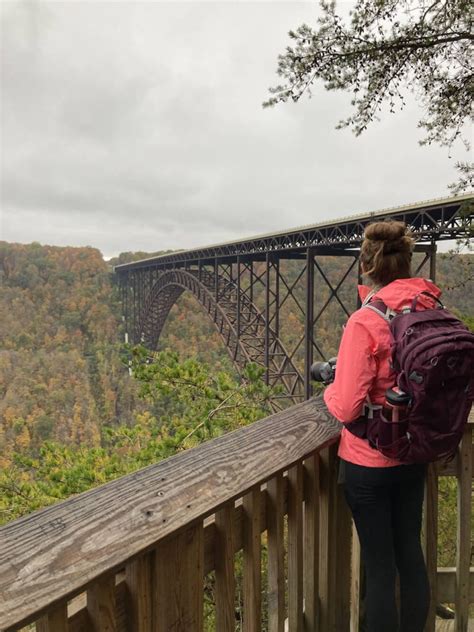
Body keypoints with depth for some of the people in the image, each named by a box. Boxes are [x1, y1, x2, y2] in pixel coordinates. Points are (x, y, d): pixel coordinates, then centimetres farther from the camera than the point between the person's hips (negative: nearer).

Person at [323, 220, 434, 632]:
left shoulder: (365, 323, -23)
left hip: (369, 463, -6)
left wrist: (330, 389, -3)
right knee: (411, 553, 22)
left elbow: (346, 408, -23)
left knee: (379, 565, 11)